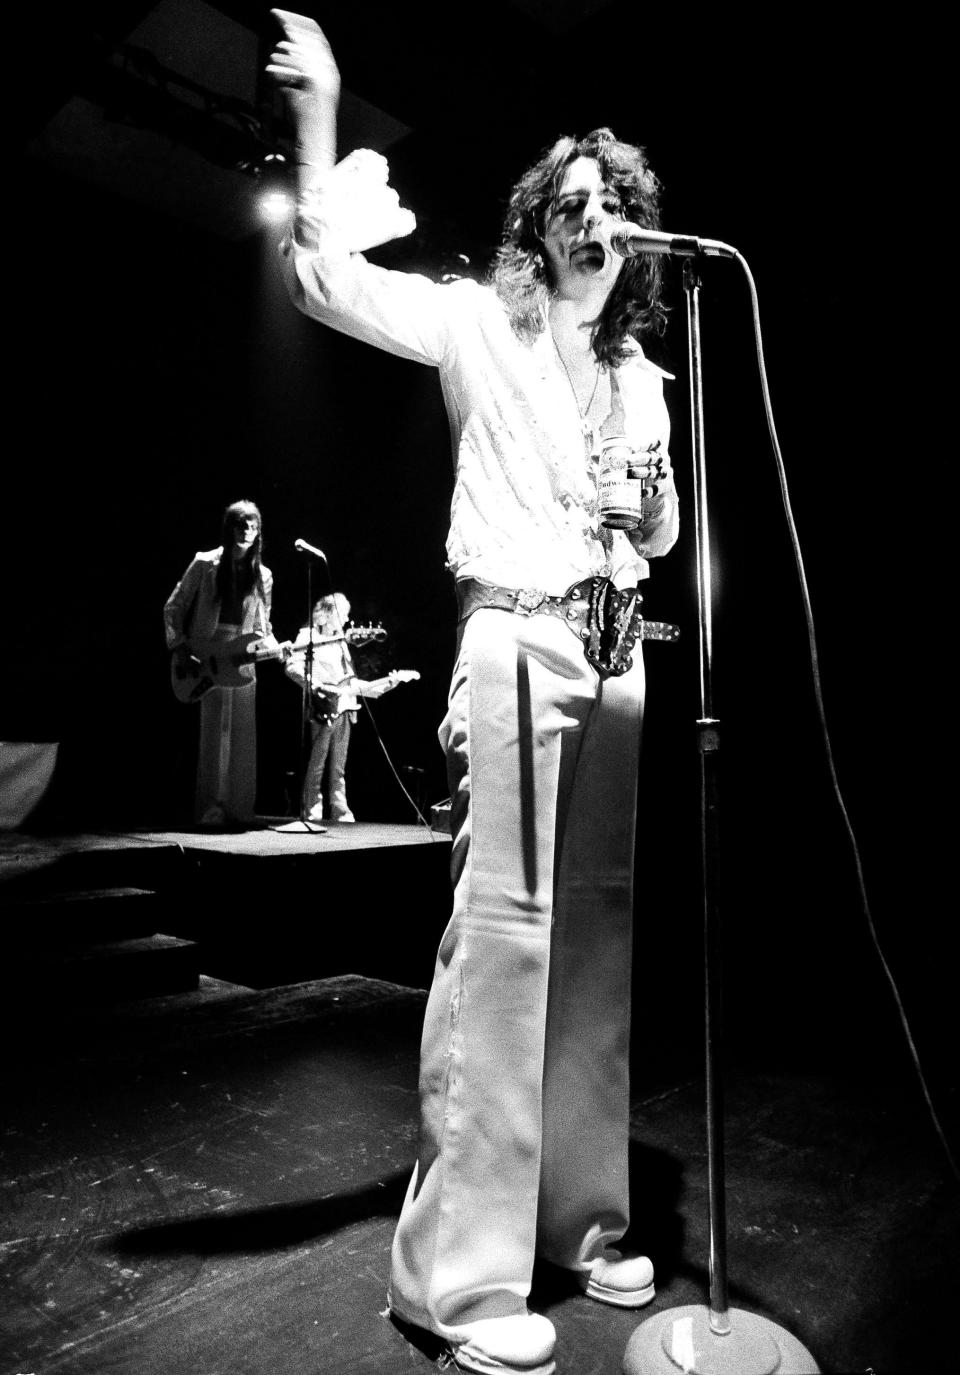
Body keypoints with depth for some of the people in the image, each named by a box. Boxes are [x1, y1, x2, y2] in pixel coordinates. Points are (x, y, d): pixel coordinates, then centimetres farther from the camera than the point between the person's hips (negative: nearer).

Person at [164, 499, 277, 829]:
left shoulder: (262, 576, 9)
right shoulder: (205, 564, -1)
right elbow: (173, 608, 3)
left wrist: (276, 648, -4)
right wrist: (179, 648, -7)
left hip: (242, 662, 4)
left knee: (243, 739, 4)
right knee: (214, 733, -8)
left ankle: (237, 810, 13)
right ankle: (211, 811, -1)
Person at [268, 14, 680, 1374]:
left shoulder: (643, 376, 23)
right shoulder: (481, 325, 7)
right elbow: (323, 278, -4)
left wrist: (651, 507, 5)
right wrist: (319, 113, -7)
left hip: (615, 651, 6)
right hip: (517, 642, -6)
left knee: (600, 935, 6)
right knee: (504, 930, -12)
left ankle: (580, 1218, 21)